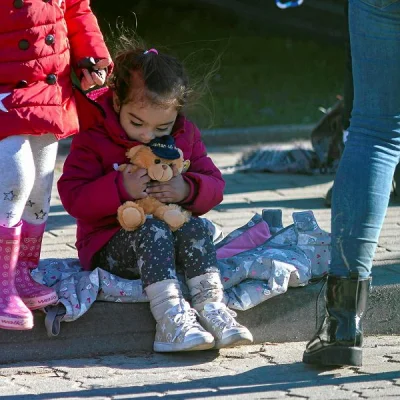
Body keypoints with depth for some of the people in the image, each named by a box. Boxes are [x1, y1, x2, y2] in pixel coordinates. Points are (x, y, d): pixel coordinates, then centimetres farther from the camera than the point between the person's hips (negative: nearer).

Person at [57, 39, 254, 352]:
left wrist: (188, 190, -17)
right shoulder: (93, 139, -7)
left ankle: (211, 308, -37)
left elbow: (214, 185, 7)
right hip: (111, 246, -4)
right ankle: (171, 317, -48)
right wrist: (121, 188, -28)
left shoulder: (186, 136, 6)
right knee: (153, 231, -35)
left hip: (171, 224, 4)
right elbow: (73, 197, -14)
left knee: (194, 227, -29)